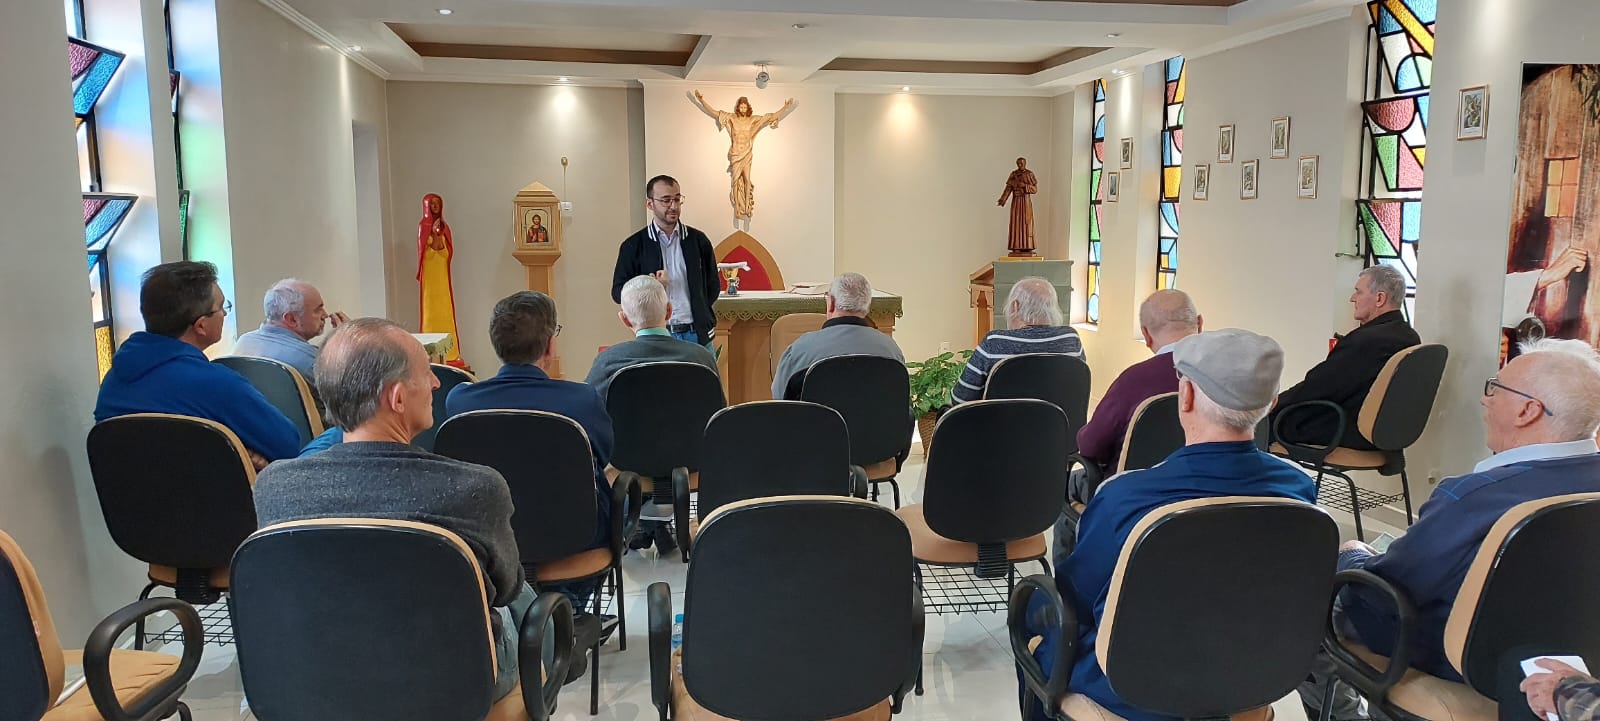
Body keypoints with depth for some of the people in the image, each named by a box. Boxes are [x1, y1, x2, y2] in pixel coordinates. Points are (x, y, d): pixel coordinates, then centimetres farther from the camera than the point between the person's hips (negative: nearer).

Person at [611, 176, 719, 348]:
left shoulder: (698, 240, 9)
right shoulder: (633, 246, 3)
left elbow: (713, 284, 17)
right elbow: (618, 292, 2)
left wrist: (699, 313, 6)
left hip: (697, 334, 2)